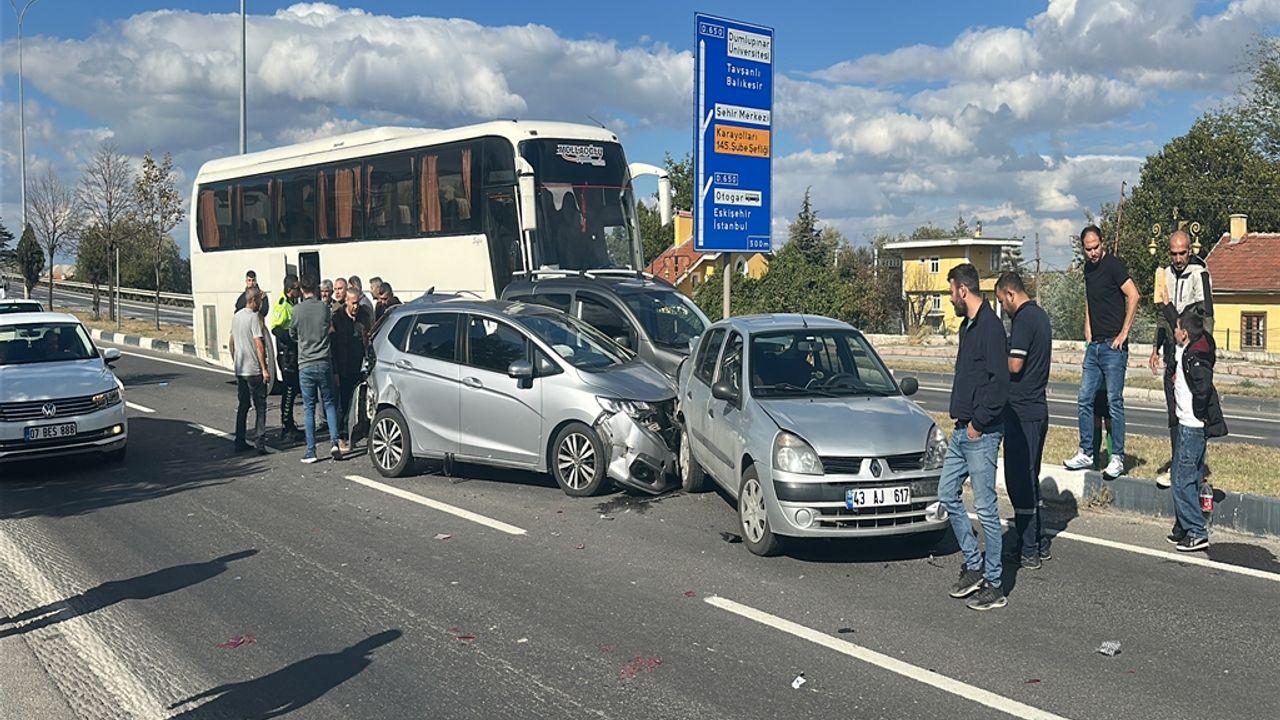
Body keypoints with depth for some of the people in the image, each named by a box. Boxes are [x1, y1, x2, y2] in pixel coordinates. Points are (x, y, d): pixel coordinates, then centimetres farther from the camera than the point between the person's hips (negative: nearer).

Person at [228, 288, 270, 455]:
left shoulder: (236, 316, 11)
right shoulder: (254, 317, -13)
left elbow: (231, 342, 17)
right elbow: (259, 344, -18)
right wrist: (265, 369, -17)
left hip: (239, 370, 8)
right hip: (254, 369, -8)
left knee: (242, 405, 14)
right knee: (260, 406, -2)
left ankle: (240, 442, 16)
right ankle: (259, 442, -6)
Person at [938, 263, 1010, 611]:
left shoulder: (990, 326, -16)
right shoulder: (968, 325, 14)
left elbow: (999, 381, -22)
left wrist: (979, 422, -17)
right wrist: (964, 421, 15)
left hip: (981, 434, -10)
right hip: (962, 430, 10)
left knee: (985, 507, -3)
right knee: (947, 494, 14)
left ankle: (994, 585, 6)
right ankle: (974, 566, 24)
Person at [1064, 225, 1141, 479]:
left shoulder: (1113, 265, -9)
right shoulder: (1088, 268, 15)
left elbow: (1133, 296, -18)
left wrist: (1124, 333, -17)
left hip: (1113, 345, -8)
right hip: (1094, 344, 8)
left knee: (1114, 402, -4)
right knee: (1084, 400, 8)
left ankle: (1118, 458, 2)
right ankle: (1086, 453, 17)